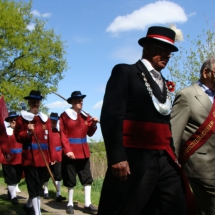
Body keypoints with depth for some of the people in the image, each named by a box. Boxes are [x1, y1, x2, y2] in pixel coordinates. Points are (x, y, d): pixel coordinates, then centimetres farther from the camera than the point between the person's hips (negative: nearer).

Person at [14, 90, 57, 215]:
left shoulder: (45, 119, 11)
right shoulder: (22, 118, 0)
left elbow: (50, 139, 8)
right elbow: (18, 137, 0)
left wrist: (53, 156, 4)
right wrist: (28, 132, -20)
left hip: (44, 158, 5)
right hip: (30, 158, -4)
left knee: (38, 185, 15)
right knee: (34, 186, -6)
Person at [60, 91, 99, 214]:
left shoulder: (85, 116, 10)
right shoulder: (65, 116, -5)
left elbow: (89, 133, 13)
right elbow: (63, 135, -11)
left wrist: (94, 124, -6)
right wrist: (68, 150, -19)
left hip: (84, 151, 6)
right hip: (71, 152, -5)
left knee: (87, 178, 4)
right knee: (71, 179, 4)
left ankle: (88, 204, 10)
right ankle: (70, 204, 17)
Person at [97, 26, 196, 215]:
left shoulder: (163, 83, 21)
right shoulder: (125, 72, 0)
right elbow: (111, 116, -11)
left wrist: (172, 156, 14)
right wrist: (117, 156, -20)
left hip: (165, 161, 7)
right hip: (134, 160, -7)